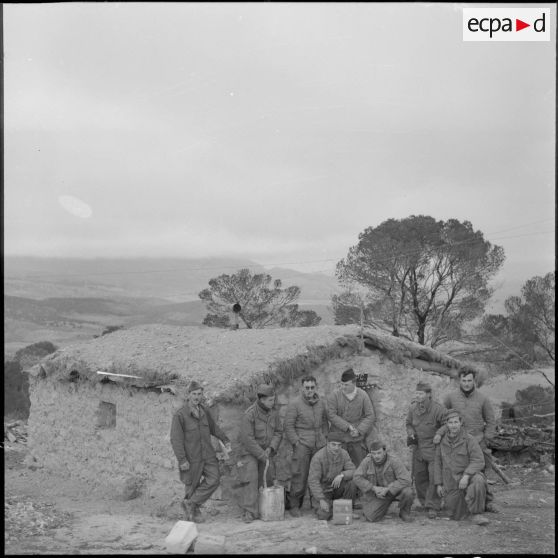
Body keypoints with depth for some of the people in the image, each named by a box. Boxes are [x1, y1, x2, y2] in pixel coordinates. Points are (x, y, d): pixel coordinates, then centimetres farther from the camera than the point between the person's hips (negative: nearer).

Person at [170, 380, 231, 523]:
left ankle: (190, 503, 1)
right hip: (191, 458, -5)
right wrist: (182, 460, -20)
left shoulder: (204, 411, 5)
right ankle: (195, 512, 25)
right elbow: (176, 439, -15)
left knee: (213, 480, -10)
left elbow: (213, 427, 22)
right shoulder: (179, 415, -14)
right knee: (192, 485, 5)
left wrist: (225, 440, 11)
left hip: (207, 455, 5)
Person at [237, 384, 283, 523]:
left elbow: (278, 433, 5)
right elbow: (247, 439, -23)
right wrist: (262, 456, -20)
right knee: (251, 480, -14)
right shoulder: (249, 414, -22)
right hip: (249, 452, -5)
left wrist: (271, 448, -13)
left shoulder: (273, 413, -3)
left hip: (265, 451, 6)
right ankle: (248, 513, -14)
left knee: (267, 480, 3)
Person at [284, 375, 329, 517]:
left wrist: (324, 438, 11)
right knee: (299, 477, -5)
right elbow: (289, 426, -5)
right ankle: (294, 506, 6)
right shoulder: (294, 404, -5)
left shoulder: (321, 403, 11)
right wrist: (296, 442, -9)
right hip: (302, 445, -4)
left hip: (319, 446, 4)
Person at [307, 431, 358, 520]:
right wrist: (321, 500, -31)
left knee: (351, 482, -25)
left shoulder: (343, 454, -8)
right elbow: (313, 481, -24)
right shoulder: (318, 457, -23)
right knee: (324, 515, -26)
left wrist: (341, 475, -34)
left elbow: (352, 471, -12)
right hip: (322, 490, -4)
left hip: (337, 488, 4)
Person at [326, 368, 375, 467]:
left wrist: (359, 430, -14)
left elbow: (370, 416, -1)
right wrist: (348, 426, -17)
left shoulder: (363, 395, -2)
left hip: (357, 439, 1)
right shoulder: (334, 395, -6)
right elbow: (331, 415, -11)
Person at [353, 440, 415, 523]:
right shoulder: (367, 461, -15)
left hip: (396, 489, -2)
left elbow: (405, 480, -30)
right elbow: (358, 478, -13)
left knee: (408, 493, -35)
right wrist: (374, 488, -23)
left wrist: (386, 489, -32)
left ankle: (404, 512, -2)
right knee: (371, 517, -14)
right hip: (379, 492, 2)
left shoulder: (394, 461, -25)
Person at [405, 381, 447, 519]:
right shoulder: (413, 408, 1)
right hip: (418, 449, 5)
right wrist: (410, 434, 0)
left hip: (434, 449, -5)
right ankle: (425, 502, 26)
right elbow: (408, 423, 17)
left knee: (435, 478, -10)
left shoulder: (438, 409, -17)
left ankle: (432, 507, -2)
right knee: (419, 478, 10)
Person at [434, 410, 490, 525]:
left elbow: (478, 461, -20)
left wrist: (466, 476, -33)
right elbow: (438, 462, 9)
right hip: (451, 483, 4)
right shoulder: (442, 441, 1)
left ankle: (476, 514, -23)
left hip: (468, 476, -4)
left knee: (478, 481, -39)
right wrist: (438, 484, 5)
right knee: (457, 516, 4)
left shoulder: (469, 439, -12)